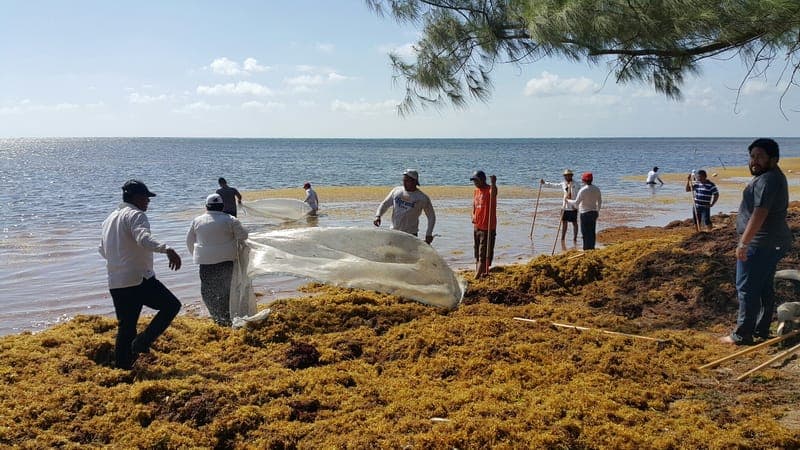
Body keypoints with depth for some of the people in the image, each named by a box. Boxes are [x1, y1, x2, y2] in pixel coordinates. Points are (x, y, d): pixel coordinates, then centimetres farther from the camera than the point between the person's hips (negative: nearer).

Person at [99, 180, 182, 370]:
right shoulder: (135, 215, -9)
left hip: (115, 283, 9)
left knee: (126, 326, 14)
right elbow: (144, 238, -31)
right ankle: (143, 341, -9)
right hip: (139, 279, -9)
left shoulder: (110, 218, 19)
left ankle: (122, 367, 15)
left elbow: (103, 250, 30)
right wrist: (166, 249, -46)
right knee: (171, 305, 1)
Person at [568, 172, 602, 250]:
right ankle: (592, 248, 18)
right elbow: (600, 201, 12)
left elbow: (576, 202, -16)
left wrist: (568, 201, 2)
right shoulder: (596, 189, 2)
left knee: (585, 233, 0)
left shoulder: (583, 190, -16)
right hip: (594, 213, 6)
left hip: (585, 213, -6)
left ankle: (587, 249, 1)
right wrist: (597, 211, 25)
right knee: (592, 232, 13)